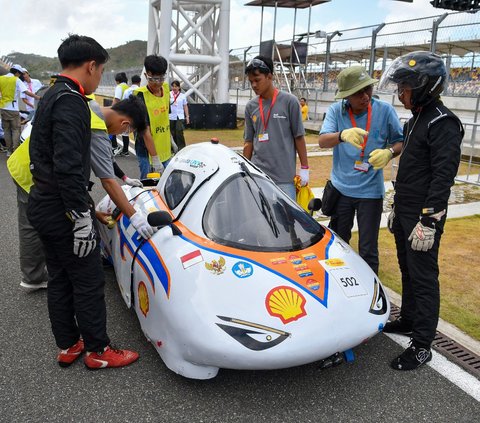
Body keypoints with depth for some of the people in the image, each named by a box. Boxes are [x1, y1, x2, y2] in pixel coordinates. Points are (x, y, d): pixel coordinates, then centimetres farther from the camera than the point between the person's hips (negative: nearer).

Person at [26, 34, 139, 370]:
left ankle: (68, 346, 30)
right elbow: (69, 167, -26)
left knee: (60, 279, 17)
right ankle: (98, 351, 17)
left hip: (44, 204, 10)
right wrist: (82, 218, -22)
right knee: (89, 281, 3)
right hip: (62, 210, -10)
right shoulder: (71, 101, -19)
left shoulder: (51, 97, 13)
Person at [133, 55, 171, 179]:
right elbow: (145, 131, -20)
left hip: (165, 151, 7)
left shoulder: (165, 88, 3)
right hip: (147, 152, -7)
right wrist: (155, 158, -22)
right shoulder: (141, 96, -17)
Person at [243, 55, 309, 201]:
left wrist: (304, 168, -1)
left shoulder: (289, 101, -3)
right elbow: (248, 141, 12)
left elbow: (299, 137, 0)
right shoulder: (251, 106, 7)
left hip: (284, 176, -3)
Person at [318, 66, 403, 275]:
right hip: (340, 187, 2)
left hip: (370, 190, -2)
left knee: (368, 250, 6)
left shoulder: (385, 110, -8)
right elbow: (322, 141, -19)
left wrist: (389, 152, -21)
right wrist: (343, 135, -40)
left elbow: (400, 142, 2)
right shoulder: (336, 110, -5)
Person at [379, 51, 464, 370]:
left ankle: (422, 345, 9)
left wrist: (428, 222, -24)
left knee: (423, 278, -1)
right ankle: (409, 320, 35)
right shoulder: (417, 118, 14)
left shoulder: (443, 123, -16)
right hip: (404, 212, 9)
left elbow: (443, 177, -22)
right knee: (408, 271, 19)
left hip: (424, 217, -9)